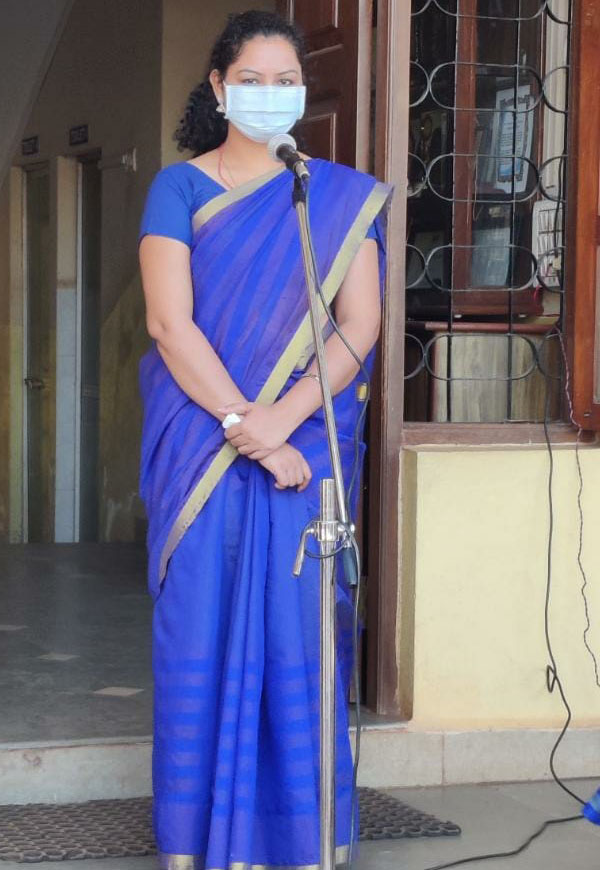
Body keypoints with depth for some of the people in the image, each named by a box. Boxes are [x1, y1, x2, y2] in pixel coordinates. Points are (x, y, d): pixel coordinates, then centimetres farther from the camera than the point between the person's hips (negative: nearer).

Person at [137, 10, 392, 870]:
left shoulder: (343, 197, 9)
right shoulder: (180, 187, 4)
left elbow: (360, 325, 0)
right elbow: (169, 323, -7)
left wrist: (279, 419, -14)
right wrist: (244, 428, -15)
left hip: (306, 449, 1)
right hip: (201, 448, -1)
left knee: (299, 634, 1)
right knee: (202, 633, 0)